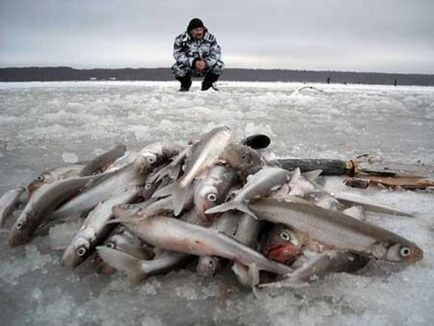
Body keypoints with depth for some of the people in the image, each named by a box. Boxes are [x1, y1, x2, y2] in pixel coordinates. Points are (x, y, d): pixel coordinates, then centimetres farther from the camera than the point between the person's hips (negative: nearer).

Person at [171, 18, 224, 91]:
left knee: (219, 65, -22)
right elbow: (178, 55, -22)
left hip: (206, 68, 2)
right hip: (189, 69, -1)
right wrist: (193, 62, -37)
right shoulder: (181, 39, -15)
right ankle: (185, 85, 5)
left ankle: (207, 85, 4)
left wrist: (206, 62, -35)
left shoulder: (210, 38, -10)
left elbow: (216, 53, -15)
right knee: (176, 68, -30)